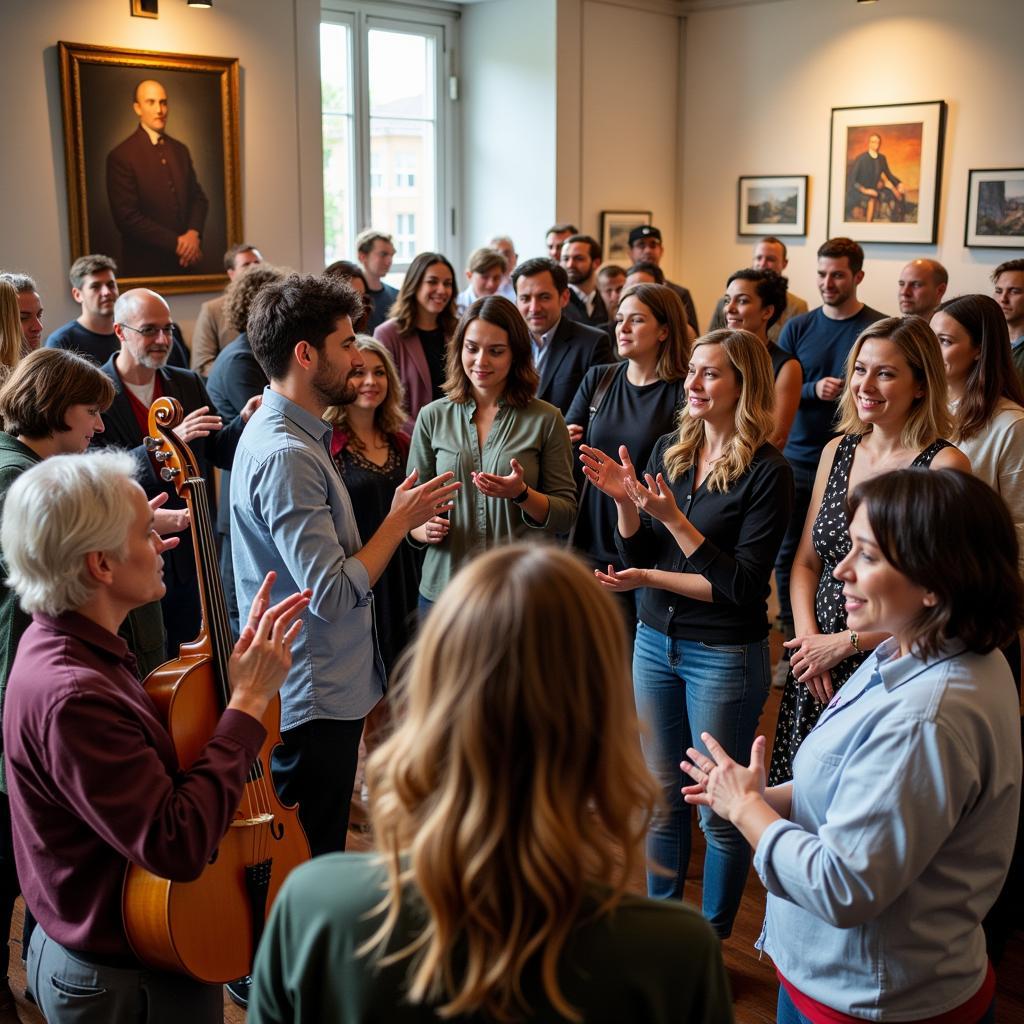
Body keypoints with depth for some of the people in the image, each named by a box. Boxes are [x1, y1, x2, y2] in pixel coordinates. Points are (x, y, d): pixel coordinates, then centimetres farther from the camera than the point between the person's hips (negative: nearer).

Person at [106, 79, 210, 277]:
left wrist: (194, 233, -9)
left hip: (187, 260, 5)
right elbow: (127, 217, -14)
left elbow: (198, 197, 11)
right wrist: (176, 243, -16)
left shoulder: (180, 150, 10)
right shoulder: (120, 156, -9)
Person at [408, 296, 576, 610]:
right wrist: (423, 530, -12)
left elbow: (565, 515, -2)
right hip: (444, 586, 2)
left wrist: (521, 494, -20)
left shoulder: (546, 419, -2)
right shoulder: (433, 417, 3)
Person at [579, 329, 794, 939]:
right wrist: (624, 500, -14)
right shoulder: (671, 450, 3)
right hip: (656, 642, 5)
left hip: (726, 655, -5)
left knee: (720, 810, 8)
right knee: (661, 796, 17)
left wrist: (673, 518, -20)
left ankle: (713, 939, 28)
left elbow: (743, 585, -18)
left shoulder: (768, 473, -13)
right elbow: (639, 554, 3)